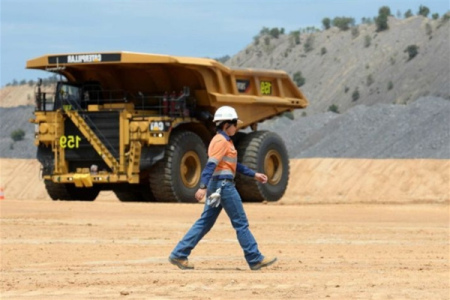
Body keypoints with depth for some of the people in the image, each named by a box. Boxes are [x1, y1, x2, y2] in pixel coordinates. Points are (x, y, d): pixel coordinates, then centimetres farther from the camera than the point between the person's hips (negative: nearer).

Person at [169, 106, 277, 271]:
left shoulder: (224, 141, 18)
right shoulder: (221, 141, -13)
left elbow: (235, 164, 26)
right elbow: (210, 164, -23)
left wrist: (254, 174, 28)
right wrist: (203, 187, -32)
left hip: (216, 187, 10)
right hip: (223, 185, -10)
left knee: (205, 223, 9)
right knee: (241, 223, -2)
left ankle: (179, 254, 5)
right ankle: (255, 259, 3)